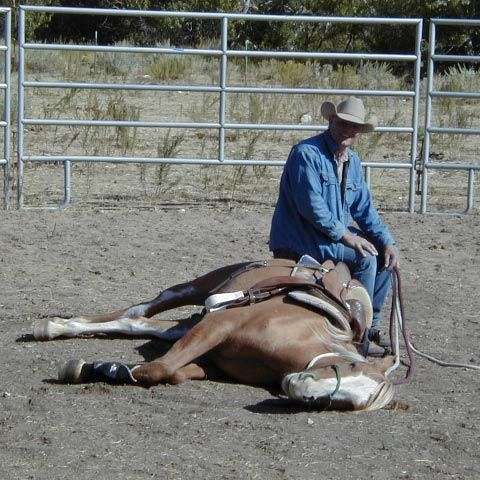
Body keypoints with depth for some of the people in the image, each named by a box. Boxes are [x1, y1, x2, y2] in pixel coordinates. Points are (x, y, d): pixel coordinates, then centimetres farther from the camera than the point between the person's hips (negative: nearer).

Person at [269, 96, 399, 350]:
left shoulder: (353, 161, 11)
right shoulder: (307, 153, -17)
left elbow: (364, 208, 11)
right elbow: (311, 205, -24)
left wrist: (387, 241, -3)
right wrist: (345, 236, -24)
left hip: (337, 233, 10)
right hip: (300, 241, -10)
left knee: (383, 251, 6)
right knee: (365, 257, -20)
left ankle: (371, 324, 11)